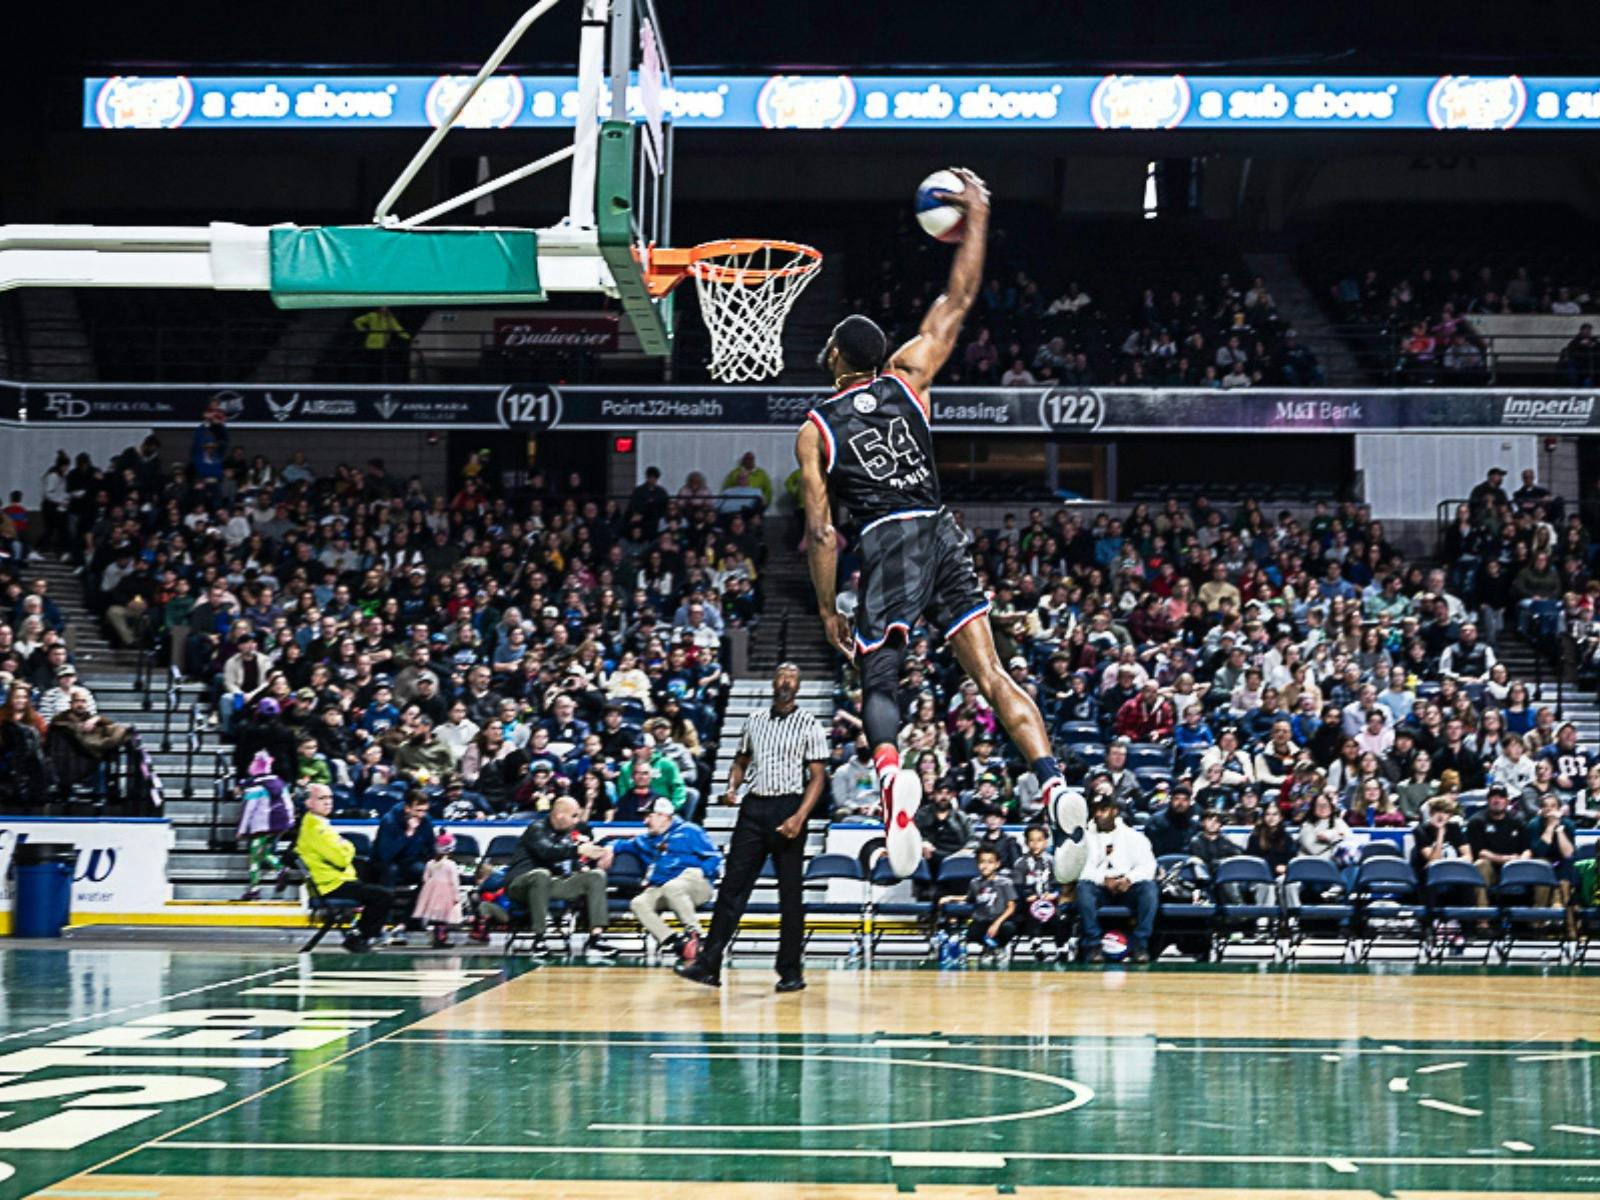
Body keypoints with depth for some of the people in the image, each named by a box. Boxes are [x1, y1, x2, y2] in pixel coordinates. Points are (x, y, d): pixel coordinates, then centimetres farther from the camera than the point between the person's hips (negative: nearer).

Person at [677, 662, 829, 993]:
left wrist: (799, 817, -16)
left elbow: (818, 777, -4)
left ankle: (791, 972, 9)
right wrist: (732, 788, 0)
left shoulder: (810, 726, -1)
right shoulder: (755, 721, 12)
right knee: (732, 887, -2)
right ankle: (708, 965, -4)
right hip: (754, 808, 4)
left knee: (790, 894, 1)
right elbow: (741, 761, 21)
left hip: (788, 810, -4)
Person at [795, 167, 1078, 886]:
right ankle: (1052, 781, -18)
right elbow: (957, 302, 17)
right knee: (990, 672, 0)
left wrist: (828, 610, 7)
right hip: (940, 534, 3)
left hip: (885, 544, -3)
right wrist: (977, 221, 22)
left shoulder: (814, 430, 6)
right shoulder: (907, 380, 12)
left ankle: (891, 771, -29)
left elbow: (820, 532, 1)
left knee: (877, 682, 2)